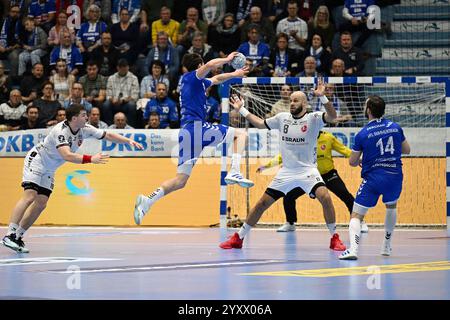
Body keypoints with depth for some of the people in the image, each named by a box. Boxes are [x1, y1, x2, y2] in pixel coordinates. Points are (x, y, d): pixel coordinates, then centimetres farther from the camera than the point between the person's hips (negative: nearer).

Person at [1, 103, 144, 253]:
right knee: (29, 196, -23)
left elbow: (108, 135, 3)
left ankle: (18, 236, 3)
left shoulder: (84, 129, -7)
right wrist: (91, 159, -48)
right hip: (36, 160, -8)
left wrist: (129, 141, -6)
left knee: (41, 203, -1)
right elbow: (67, 156, -43)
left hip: (49, 170, 8)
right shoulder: (61, 131, -31)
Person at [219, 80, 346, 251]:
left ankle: (335, 238, -13)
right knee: (262, 203, 3)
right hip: (286, 172, 4)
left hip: (307, 170, -4)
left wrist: (322, 97, -40)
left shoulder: (313, 118, -8)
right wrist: (241, 110, 16)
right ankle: (238, 238, 15)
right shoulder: (282, 118, 4)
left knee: (325, 197, -28)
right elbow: (260, 124, 18)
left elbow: (332, 116, -26)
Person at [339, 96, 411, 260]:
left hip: (373, 177, -4)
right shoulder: (396, 127, 2)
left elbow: (352, 162, 1)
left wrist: (360, 160, 23)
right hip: (395, 176, 4)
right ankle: (386, 246, 38)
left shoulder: (362, 134, -7)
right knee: (391, 206, 32)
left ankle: (353, 249, -24)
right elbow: (407, 150, 15)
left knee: (356, 215, -1)